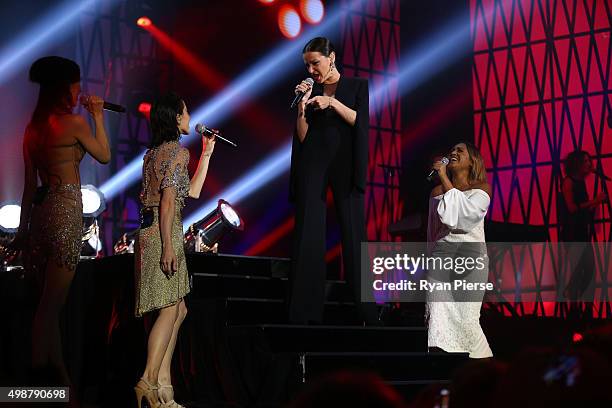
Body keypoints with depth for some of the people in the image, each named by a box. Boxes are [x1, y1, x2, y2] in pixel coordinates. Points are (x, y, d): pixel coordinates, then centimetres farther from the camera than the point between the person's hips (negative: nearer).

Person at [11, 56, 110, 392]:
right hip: (66, 210, -7)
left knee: (50, 302, 12)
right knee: (51, 304, -6)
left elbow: (30, 184, 14)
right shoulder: (74, 122, -8)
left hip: (41, 210, 7)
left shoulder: (34, 127, 12)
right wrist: (98, 116, 14)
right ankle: (41, 372, -5)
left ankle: (57, 375, 17)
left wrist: (23, 227, 18)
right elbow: (105, 155, 7)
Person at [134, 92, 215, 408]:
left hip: (149, 231, 9)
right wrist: (168, 244, -21)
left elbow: (192, 192, 25)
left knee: (177, 310, 10)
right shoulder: (177, 151, -7)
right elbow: (168, 200, -16)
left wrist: (207, 153, 27)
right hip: (163, 232, -9)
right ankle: (149, 382, -14)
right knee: (170, 309, -8)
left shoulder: (155, 152, 20)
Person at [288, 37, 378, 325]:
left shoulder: (357, 86, 10)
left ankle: (367, 311, -6)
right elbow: (301, 137, 6)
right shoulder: (309, 90, 13)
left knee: (353, 234, -7)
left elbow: (359, 120, -4)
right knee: (308, 237, -5)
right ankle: (305, 313, -6)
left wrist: (332, 102, -13)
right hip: (313, 165, 2)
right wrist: (302, 105, -6)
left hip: (345, 164, -2)